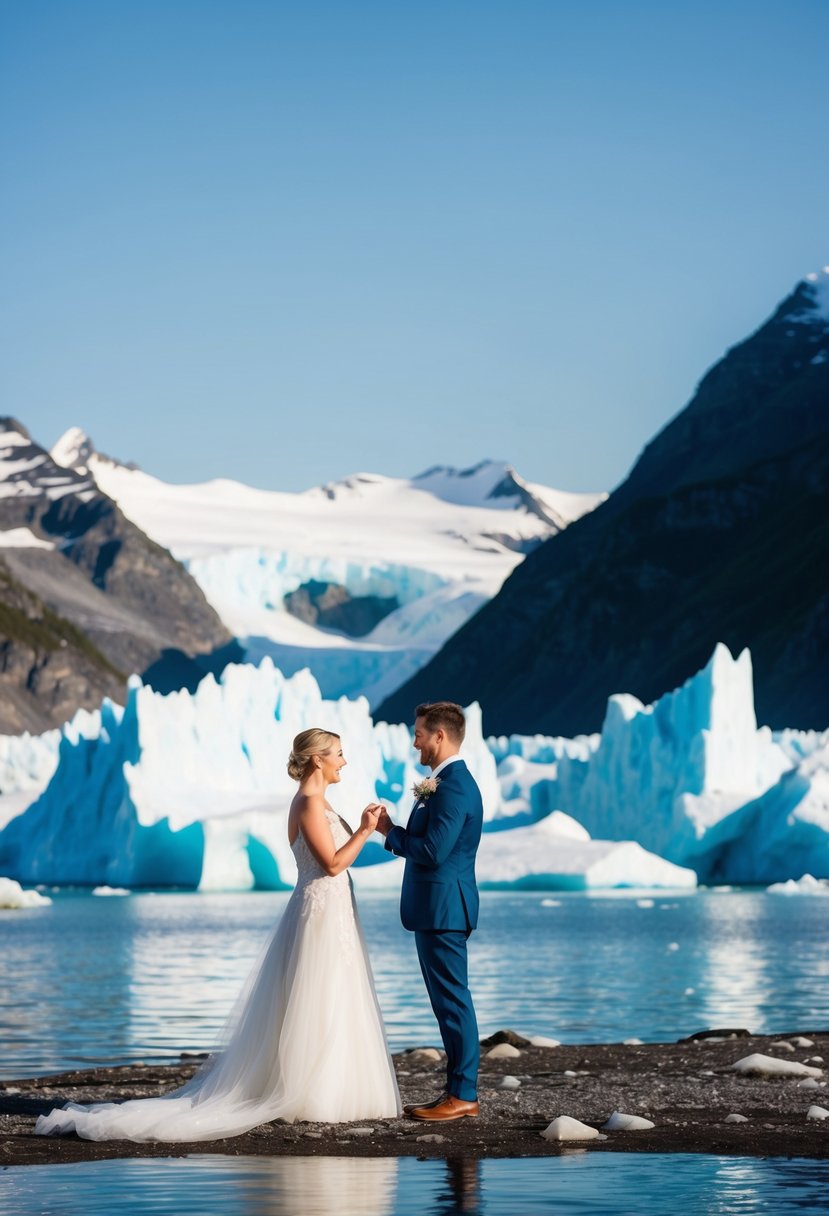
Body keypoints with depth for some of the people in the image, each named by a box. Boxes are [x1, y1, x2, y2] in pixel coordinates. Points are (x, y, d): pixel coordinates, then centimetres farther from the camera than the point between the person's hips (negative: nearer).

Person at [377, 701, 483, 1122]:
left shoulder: (454, 786, -17)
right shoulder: (447, 783, 16)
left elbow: (433, 850, -23)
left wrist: (390, 833, -11)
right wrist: (395, 832, 6)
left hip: (443, 908, -11)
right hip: (437, 908, 11)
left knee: (452, 1000, -6)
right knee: (448, 1000, 13)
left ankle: (463, 1096, -2)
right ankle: (457, 1089, 18)